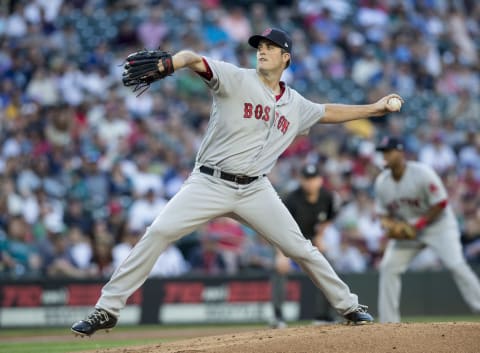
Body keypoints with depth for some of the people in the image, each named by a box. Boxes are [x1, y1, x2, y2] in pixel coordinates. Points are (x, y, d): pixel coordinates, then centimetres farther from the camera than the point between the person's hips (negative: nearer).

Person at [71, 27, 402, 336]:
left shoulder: (296, 105, 11)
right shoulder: (235, 79, -5)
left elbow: (328, 112, 31)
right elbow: (194, 59, -23)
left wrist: (374, 108, 30)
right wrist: (169, 63, -45)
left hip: (255, 191, 4)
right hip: (209, 184, -3)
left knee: (300, 248, 3)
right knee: (158, 233, -18)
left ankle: (349, 306, 23)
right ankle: (108, 309, -13)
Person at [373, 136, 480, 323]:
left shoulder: (422, 173, -22)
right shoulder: (381, 182, -6)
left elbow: (441, 203, -18)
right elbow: (382, 213, 5)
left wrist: (420, 224, -25)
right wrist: (389, 224, -19)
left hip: (438, 223, -5)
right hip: (405, 228, 5)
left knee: (455, 264, -20)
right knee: (388, 267, -5)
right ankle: (388, 322, 1)